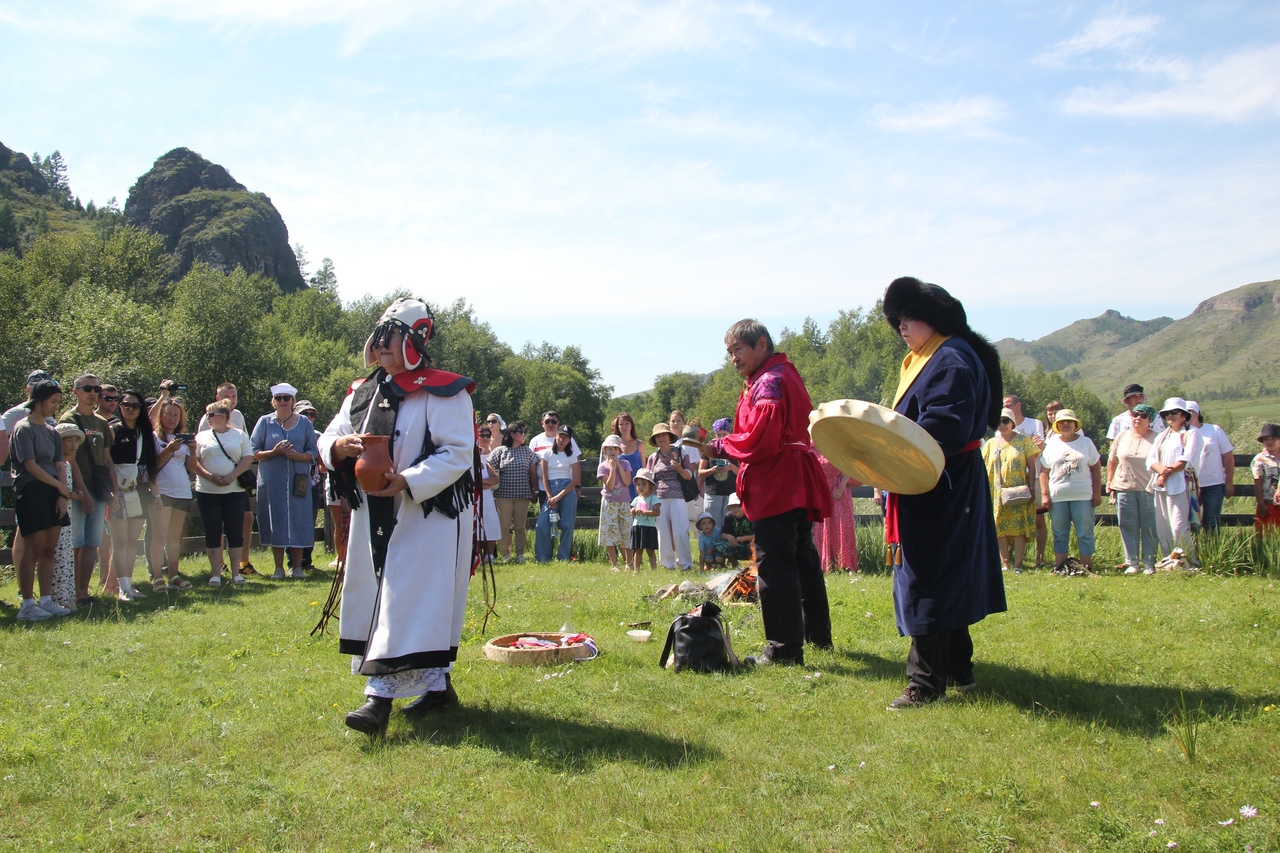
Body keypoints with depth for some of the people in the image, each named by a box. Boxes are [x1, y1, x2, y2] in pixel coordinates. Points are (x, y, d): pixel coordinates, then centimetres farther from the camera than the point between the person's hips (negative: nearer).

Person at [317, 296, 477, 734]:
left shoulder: (442, 393, -10)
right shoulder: (363, 394, 12)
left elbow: (458, 453, -17)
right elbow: (327, 440, 12)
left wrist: (407, 481, -29)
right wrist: (339, 445, -14)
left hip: (430, 517, -8)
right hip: (376, 518, 8)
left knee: (407, 603, -9)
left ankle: (379, 696, -9)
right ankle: (437, 686, 24)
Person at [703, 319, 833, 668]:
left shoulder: (769, 382, -14)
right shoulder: (785, 374, 19)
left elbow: (759, 441, -22)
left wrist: (718, 447, -8)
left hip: (776, 488, -11)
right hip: (796, 484, 11)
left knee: (775, 566, -7)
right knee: (802, 559, 19)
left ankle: (784, 648, -4)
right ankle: (818, 634, 31)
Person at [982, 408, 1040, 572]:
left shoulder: (1023, 441, 3)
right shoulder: (991, 444, 11)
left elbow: (1031, 466, 1)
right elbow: (985, 469, 11)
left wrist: (1031, 489, -8)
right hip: (998, 493, 3)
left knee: (1019, 527, -6)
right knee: (1001, 528, 1)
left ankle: (1017, 564, -5)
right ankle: (1005, 563, 6)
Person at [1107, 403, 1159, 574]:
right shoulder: (1122, 436, 8)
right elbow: (1112, 460, 15)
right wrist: (1109, 483, 12)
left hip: (1149, 489, -2)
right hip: (1124, 488, 2)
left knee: (1150, 528, 1)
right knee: (1128, 527, 3)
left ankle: (1149, 563, 9)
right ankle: (1132, 562, 10)